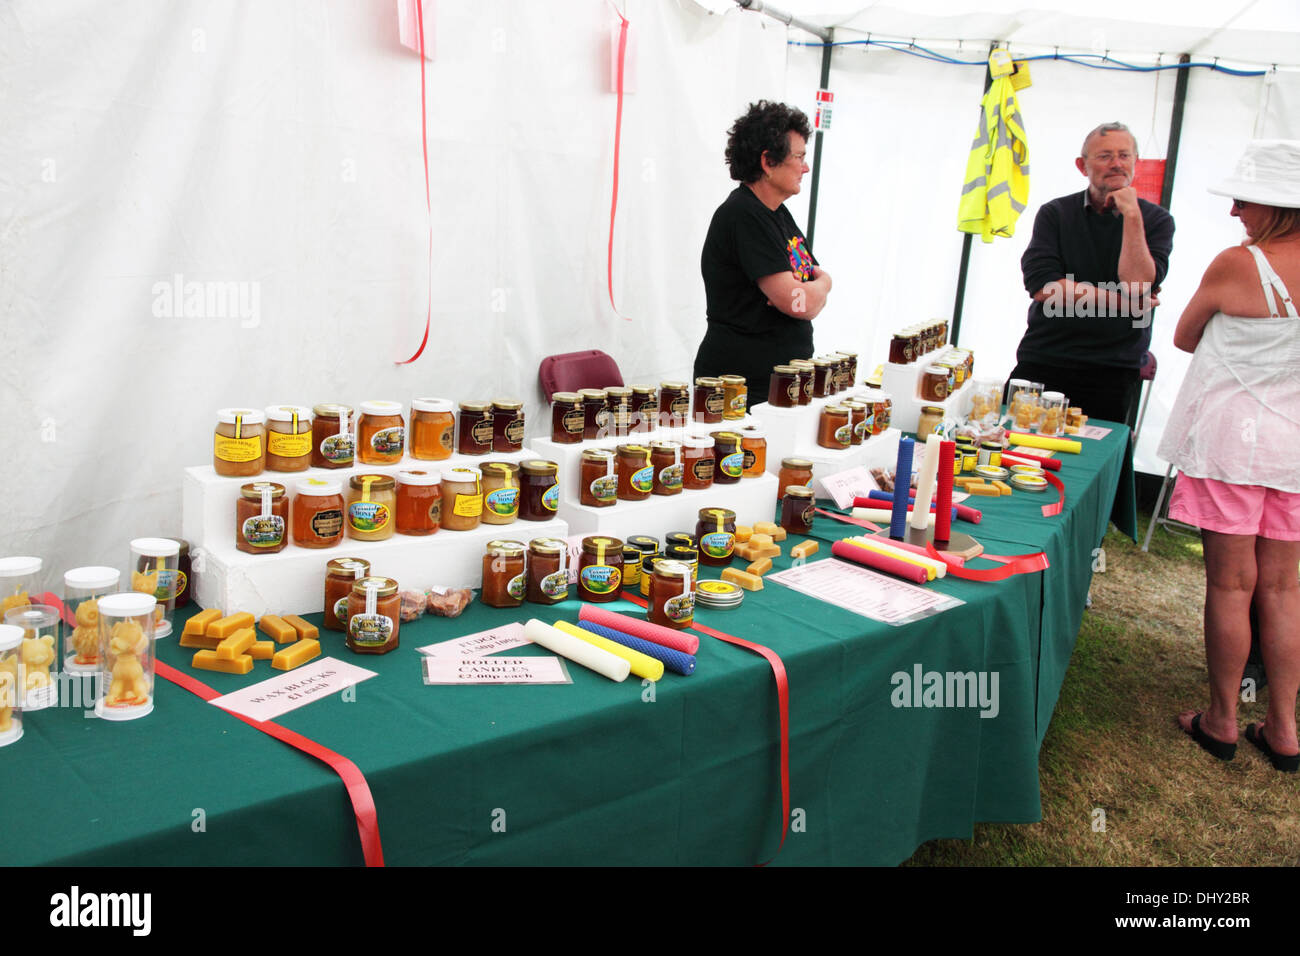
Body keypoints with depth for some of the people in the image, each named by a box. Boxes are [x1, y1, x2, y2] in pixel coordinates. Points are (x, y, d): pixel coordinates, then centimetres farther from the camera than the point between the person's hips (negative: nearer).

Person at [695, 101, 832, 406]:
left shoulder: (778, 213, 15)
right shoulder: (743, 216, -15)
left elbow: (815, 301, 18)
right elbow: (797, 302, -21)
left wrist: (811, 294, -7)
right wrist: (823, 282, 1)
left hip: (786, 377, 9)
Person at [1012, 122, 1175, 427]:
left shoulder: (1156, 220, 4)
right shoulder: (1055, 214, 5)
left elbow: (1137, 286, -12)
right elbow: (1042, 285, -10)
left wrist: (1131, 215, -13)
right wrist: (1123, 302, -9)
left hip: (1114, 373, 0)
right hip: (1043, 363, 1)